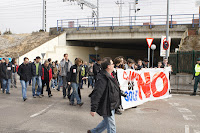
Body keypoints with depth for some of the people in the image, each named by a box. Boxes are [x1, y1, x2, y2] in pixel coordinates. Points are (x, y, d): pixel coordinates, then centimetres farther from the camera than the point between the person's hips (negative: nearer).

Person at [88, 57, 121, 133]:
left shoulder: (109, 76, 6)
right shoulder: (103, 79, -26)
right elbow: (96, 95, -27)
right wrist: (93, 109, -25)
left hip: (111, 106, 10)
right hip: (106, 107, -10)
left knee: (106, 122, 24)